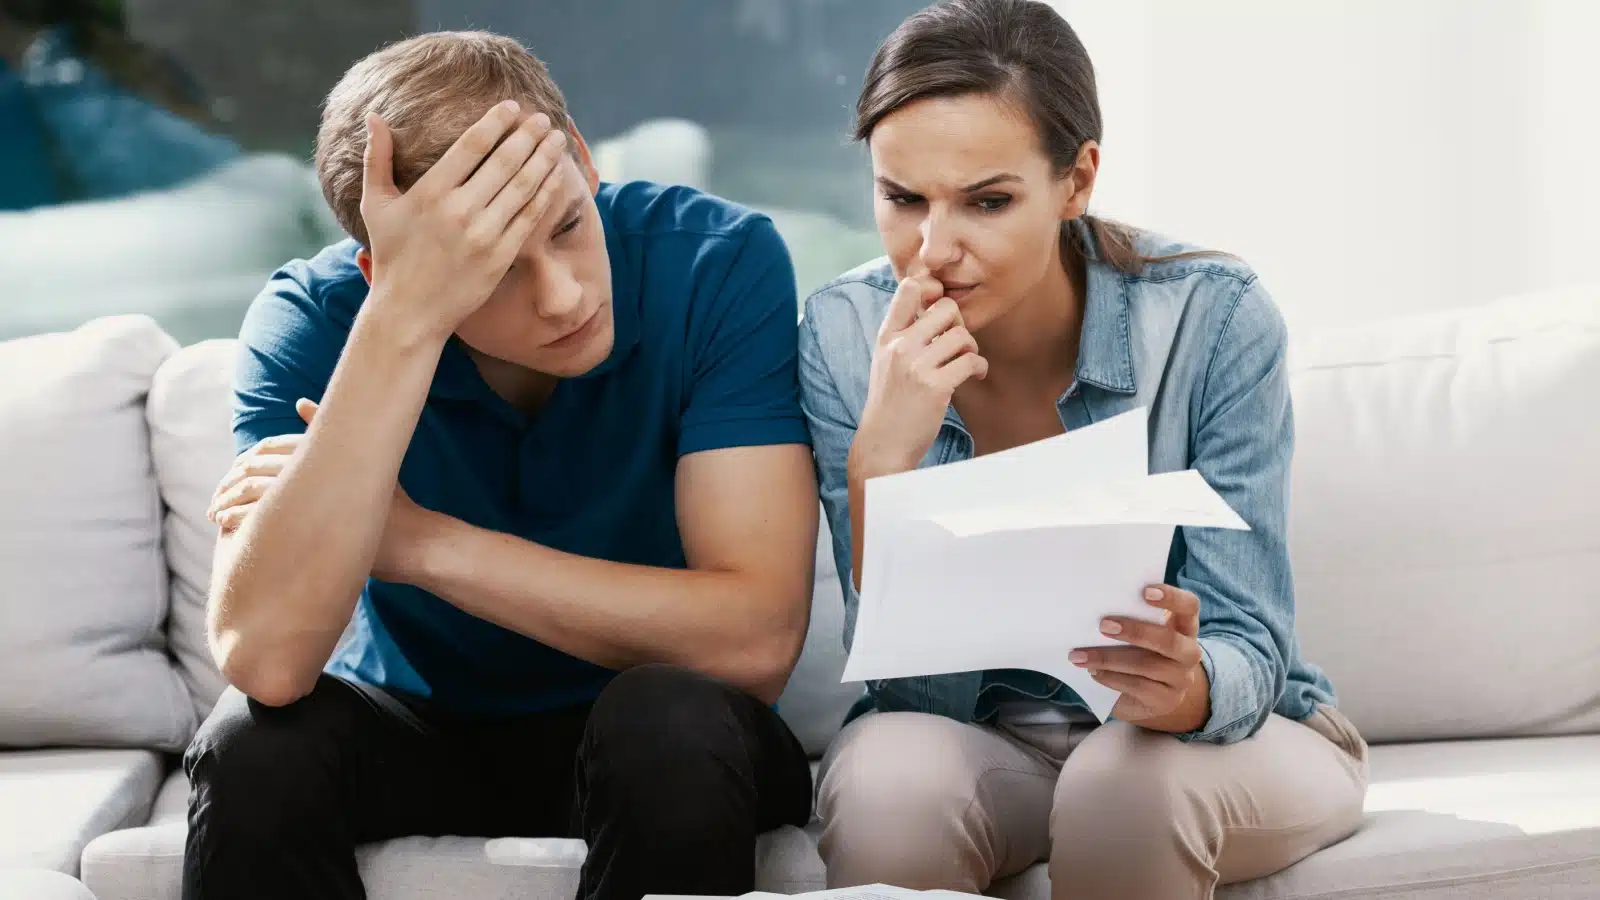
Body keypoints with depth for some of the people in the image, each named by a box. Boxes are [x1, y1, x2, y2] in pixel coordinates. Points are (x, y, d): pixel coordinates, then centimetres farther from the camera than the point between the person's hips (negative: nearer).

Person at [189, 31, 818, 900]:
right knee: (255, 745, -28)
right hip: (413, 735, 2)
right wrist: (405, 317, -39)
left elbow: (756, 640, -26)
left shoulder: (719, 264, -20)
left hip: (647, 742, -1)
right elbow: (265, 661, -34)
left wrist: (420, 543, -26)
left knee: (675, 720, -34)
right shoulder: (311, 318, -18)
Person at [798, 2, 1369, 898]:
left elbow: (1248, 649, -17)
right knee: (888, 772, -32)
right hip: (980, 742, 1)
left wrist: (1184, 685, -42)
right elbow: (913, 687, -15)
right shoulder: (848, 336, -14)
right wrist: (882, 460, -32)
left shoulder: (1215, 318, -20)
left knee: (1133, 779, -34)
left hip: (1230, 735, -1)